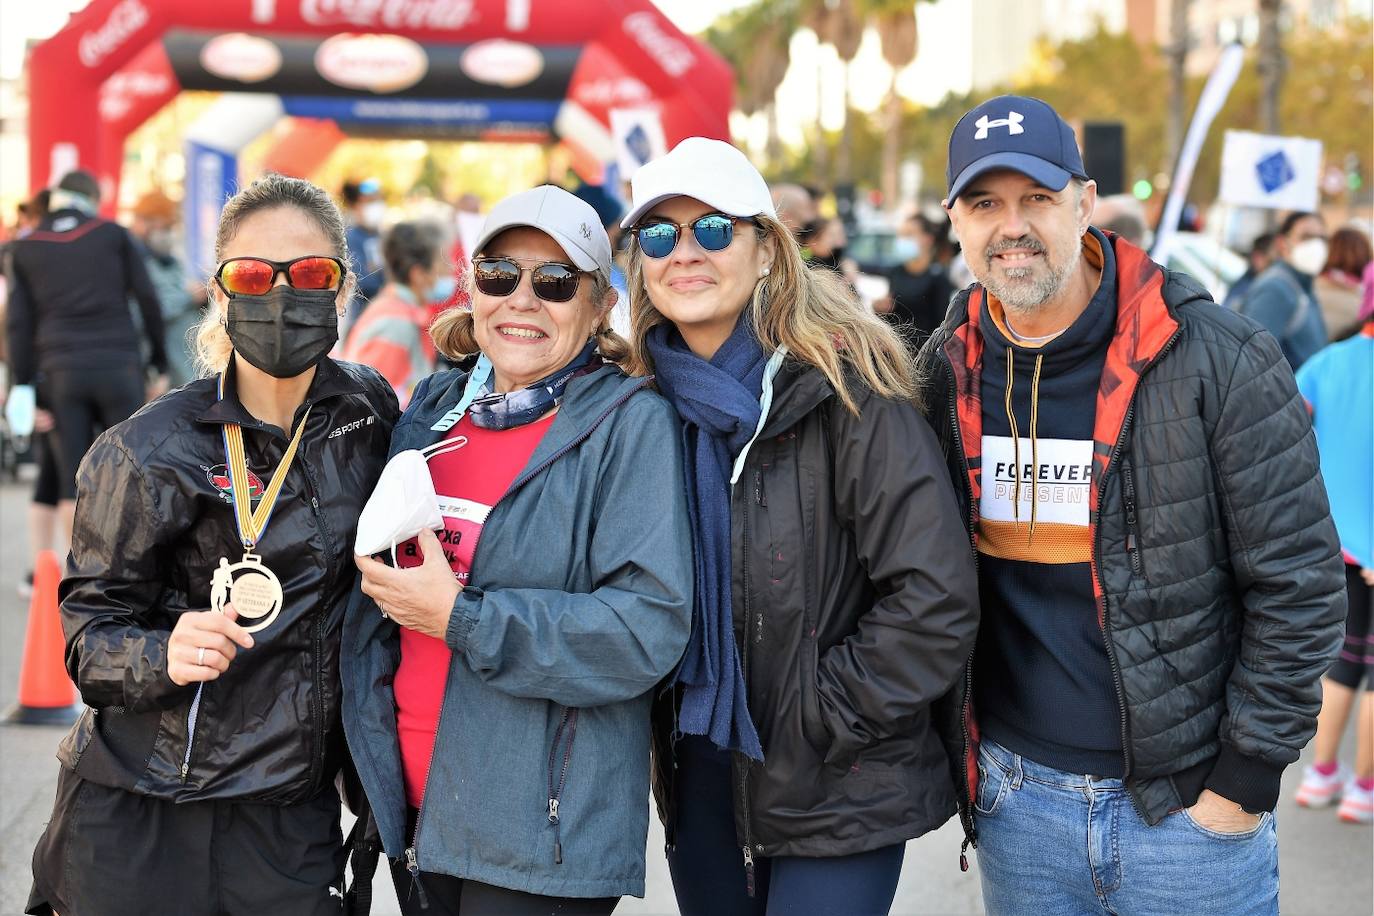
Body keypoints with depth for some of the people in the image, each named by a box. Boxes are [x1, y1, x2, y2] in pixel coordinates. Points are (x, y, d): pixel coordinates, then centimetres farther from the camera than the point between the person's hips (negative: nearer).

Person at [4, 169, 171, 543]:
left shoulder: (26, 249, 10)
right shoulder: (114, 234, 6)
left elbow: (19, 323, 5)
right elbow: (147, 300, 2)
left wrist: (23, 388, 5)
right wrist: (160, 365, 9)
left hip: (60, 372, 1)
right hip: (118, 366, -1)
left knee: (72, 483, 3)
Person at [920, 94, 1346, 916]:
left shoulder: (1218, 361, -11)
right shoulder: (945, 372, 1)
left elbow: (1298, 583, -9)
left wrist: (1250, 774, -10)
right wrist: (954, 748, 7)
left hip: (1188, 807, -3)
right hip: (1016, 796, 4)